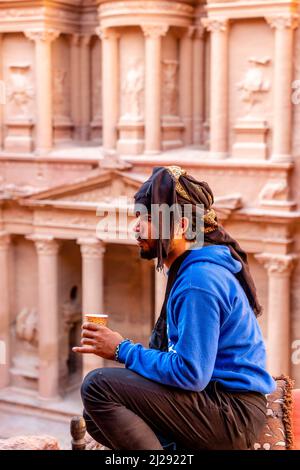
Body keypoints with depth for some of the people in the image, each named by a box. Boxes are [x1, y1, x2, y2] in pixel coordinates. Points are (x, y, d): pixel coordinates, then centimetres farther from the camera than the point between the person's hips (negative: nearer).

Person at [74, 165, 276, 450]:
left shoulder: (199, 280, -19)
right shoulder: (189, 269, 12)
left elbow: (190, 374, -24)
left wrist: (122, 350, -14)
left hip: (232, 413, -10)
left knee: (98, 386, -20)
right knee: (96, 418, 14)